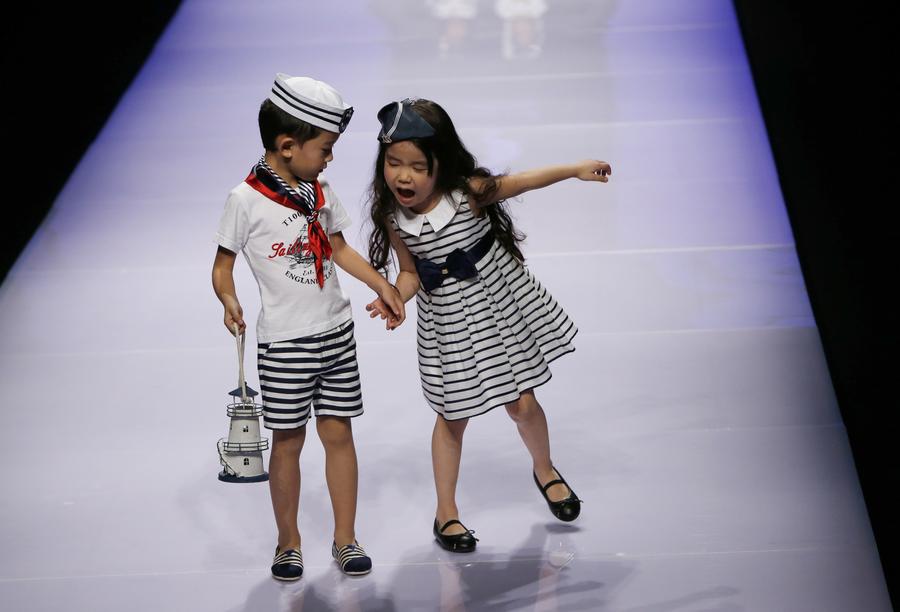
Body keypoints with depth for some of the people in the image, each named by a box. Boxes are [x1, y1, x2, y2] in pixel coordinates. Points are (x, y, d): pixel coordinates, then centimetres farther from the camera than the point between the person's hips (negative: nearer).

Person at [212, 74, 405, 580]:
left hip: (337, 331, 5)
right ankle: (289, 543, 19)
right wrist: (229, 301, -25)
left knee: (338, 432, 8)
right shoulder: (247, 200, -12)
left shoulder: (320, 191, 6)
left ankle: (345, 539, 18)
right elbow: (223, 265, -7)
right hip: (285, 341, -5)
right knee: (288, 441, 4)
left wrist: (382, 285, 14)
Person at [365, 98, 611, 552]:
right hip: (447, 321, 1)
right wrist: (393, 298, -22)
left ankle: (544, 470, 40)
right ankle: (446, 513, 26)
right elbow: (411, 273, -2)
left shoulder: (468, 191, -18)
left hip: (499, 302, 0)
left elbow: (520, 182, -4)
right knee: (452, 416, 10)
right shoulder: (394, 218, -13)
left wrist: (576, 170, -3)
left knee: (523, 404, 8)